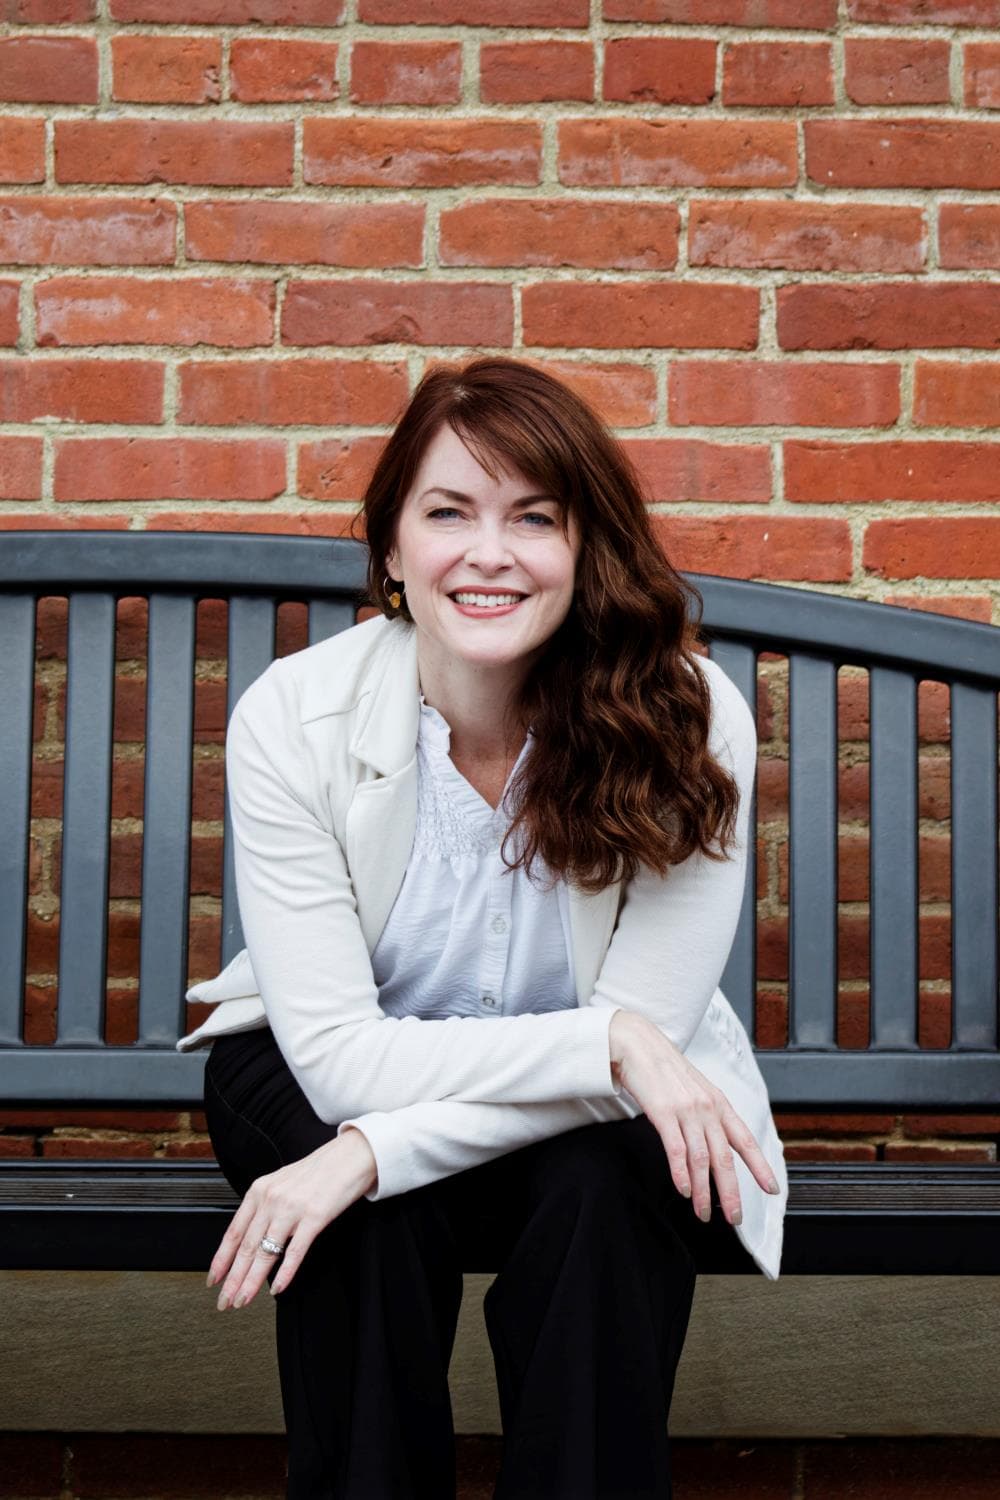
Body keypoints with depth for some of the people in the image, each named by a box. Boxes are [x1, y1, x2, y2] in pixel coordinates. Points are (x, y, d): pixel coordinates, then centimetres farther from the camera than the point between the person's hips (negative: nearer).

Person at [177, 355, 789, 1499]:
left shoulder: (690, 719, -23)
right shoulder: (293, 717, -22)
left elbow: (648, 1025, -23)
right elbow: (337, 1051, -23)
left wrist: (378, 1146, -34)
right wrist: (607, 1045, -35)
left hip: (587, 1108, 0)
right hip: (322, 1072, 0)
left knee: (605, 1188, -31)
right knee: (372, 1217, -31)